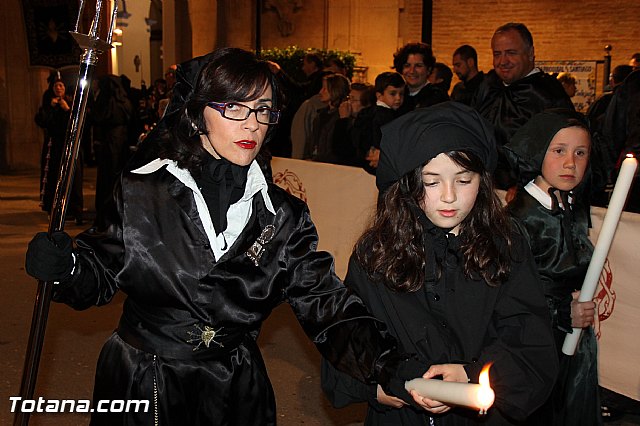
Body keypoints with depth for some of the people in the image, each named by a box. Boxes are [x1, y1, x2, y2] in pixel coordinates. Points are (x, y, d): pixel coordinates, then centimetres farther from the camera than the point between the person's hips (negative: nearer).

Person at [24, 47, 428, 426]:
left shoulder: (284, 216, -5)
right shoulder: (141, 194, -9)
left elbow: (326, 306, -11)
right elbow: (102, 276, -1)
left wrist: (390, 366, -26)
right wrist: (66, 268, -24)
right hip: (140, 390, -1)